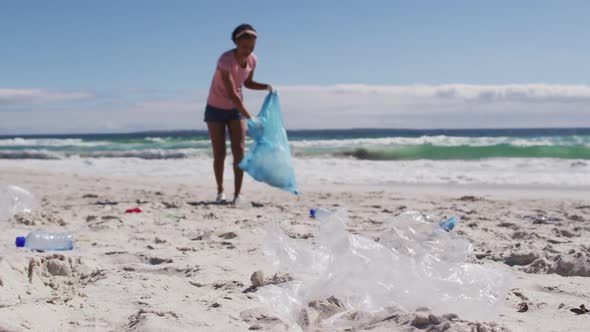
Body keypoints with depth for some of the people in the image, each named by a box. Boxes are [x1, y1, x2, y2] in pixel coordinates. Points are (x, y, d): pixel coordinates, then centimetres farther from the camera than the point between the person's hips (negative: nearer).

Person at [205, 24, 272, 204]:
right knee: (219, 153, -1)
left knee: (239, 151, -6)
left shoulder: (252, 60, -10)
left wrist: (266, 87, -11)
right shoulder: (225, 60, -28)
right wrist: (250, 118, -35)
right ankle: (220, 191, 16)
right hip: (216, 108, -4)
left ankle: (237, 194, -5)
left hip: (236, 108, 4)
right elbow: (232, 94, -32)